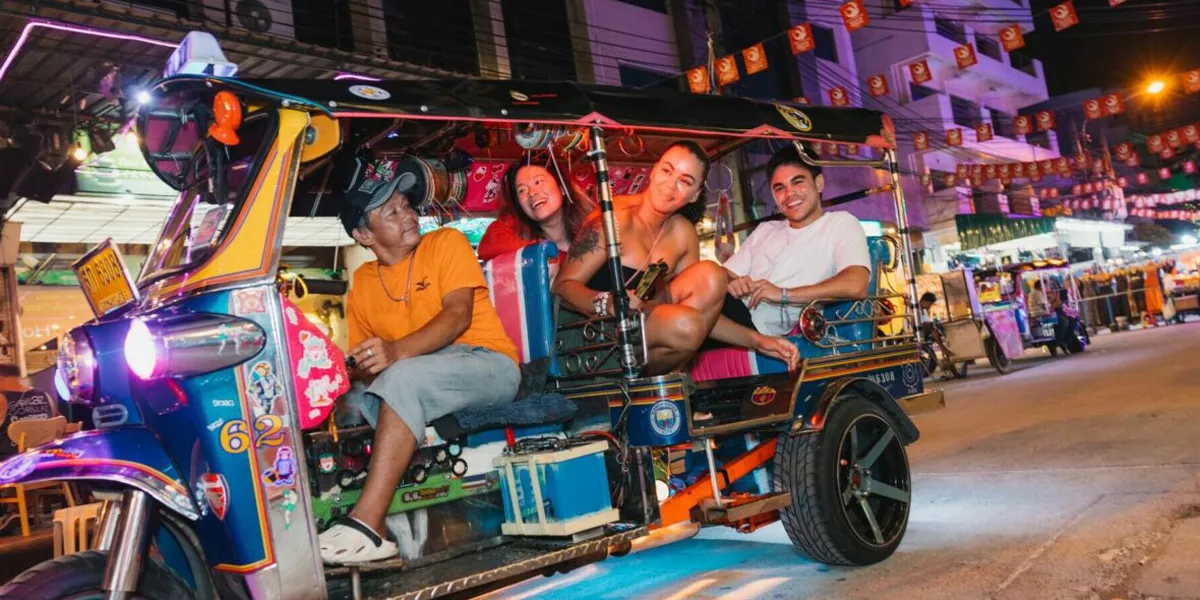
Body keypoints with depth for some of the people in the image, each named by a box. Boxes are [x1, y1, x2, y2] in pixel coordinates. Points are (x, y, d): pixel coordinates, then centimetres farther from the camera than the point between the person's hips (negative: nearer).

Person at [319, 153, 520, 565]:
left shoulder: (446, 243, 1)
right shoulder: (361, 284, 13)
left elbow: (459, 314, -14)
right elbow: (361, 363, 11)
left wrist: (397, 352, -30)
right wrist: (362, 373, -15)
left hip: (488, 364, -6)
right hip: (419, 384, 6)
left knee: (403, 378, -32)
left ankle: (367, 524, -35)